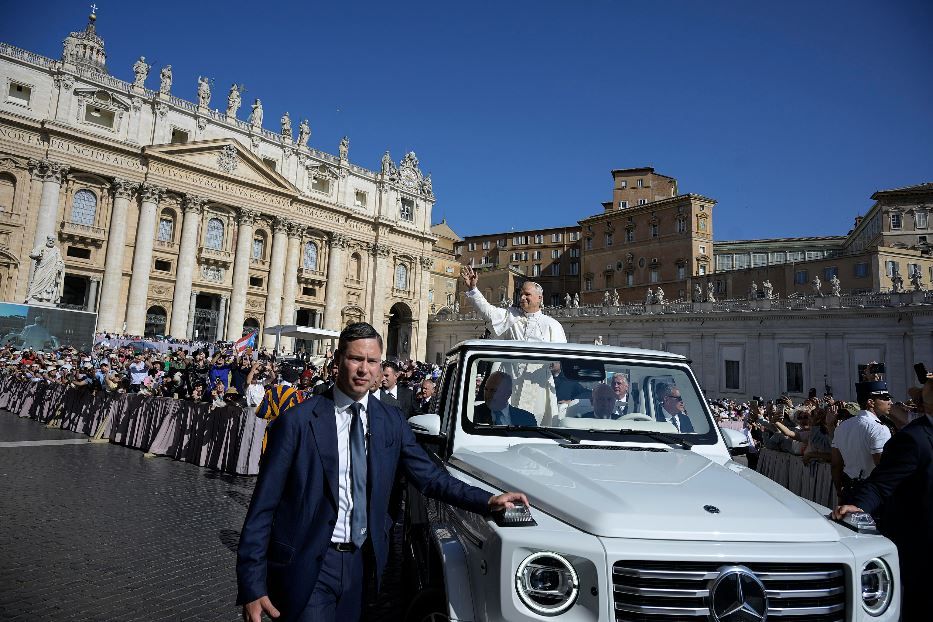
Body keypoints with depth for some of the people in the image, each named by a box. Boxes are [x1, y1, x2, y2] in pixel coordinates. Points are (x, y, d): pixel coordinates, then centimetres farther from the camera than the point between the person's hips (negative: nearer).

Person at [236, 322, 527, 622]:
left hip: (358, 563, 4)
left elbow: (429, 476, 4)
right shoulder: (298, 421, -12)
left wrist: (488, 501, -7)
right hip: (307, 566, -4)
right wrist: (252, 586, -13)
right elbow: (263, 506, -10)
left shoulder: (391, 422, 1)